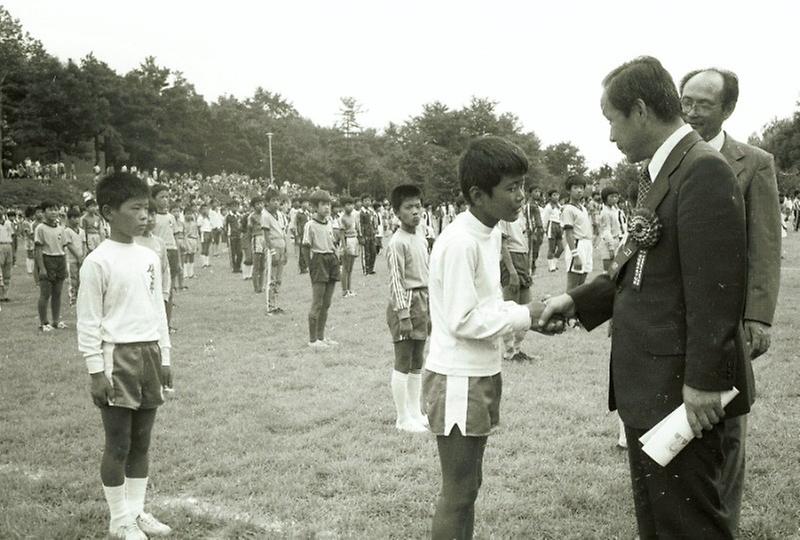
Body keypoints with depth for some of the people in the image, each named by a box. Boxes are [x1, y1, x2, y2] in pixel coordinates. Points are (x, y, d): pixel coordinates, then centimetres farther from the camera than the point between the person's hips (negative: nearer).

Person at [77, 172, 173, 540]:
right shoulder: (97, 261, -10)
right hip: (117, 357, -6)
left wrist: (164, 357, 13)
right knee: (118, 443, 1)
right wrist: (96, 371, -12)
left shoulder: (149, 257, 9)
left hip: (149, 354, 6)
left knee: (141, 441, 12)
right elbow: (89, 321, -10)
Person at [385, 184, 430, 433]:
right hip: (406, 303, -9)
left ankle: (415, 412, 26)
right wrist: (403, 315, -20)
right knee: (403, 363, 0)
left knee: (417, 363, 16)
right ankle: (403, 419, 8)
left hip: (422, 302, 9)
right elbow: (396, 281, -17)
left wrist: (429, 307, 16)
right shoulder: (397, 242, -15)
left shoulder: (421, 233, 10)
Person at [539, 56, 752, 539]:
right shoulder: (661, 171, 13)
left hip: (682, 390, -10)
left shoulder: (703, 170, -17)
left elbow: (716, 286, -22)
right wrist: (577, 301, 14)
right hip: (650, 389, 10)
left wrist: (703, 381, -21)